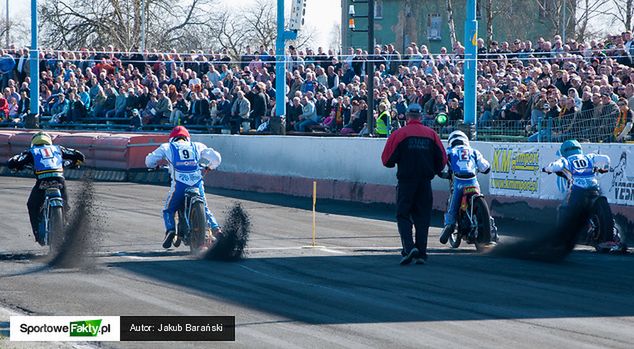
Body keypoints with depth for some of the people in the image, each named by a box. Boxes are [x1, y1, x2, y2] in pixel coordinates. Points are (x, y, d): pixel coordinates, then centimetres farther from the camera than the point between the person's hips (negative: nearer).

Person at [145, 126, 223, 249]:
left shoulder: (167, 147, 16)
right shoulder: (197, 146, 20)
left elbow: (149, 160, 13)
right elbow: (216, 158, 15)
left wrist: (155, 166, 36)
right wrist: (210, 166, 36)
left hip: (179, 185, -2)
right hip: (198, 183, 2)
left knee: (168, 210, 18)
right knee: (204, 209, 23)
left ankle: (171, 231, -7)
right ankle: (216, 229, 1)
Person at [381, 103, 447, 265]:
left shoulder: (399, 134, -5)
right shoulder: (431, 134, 5)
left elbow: (387, 159, -6)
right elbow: (442, 159, 5)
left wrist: (393, 163, 16)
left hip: (406, 180, -3)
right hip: (425, 182, 3)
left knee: (403, 215, 3)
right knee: (422, 217, 9)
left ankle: (409, 247, -17)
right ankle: (421, 253, 7)